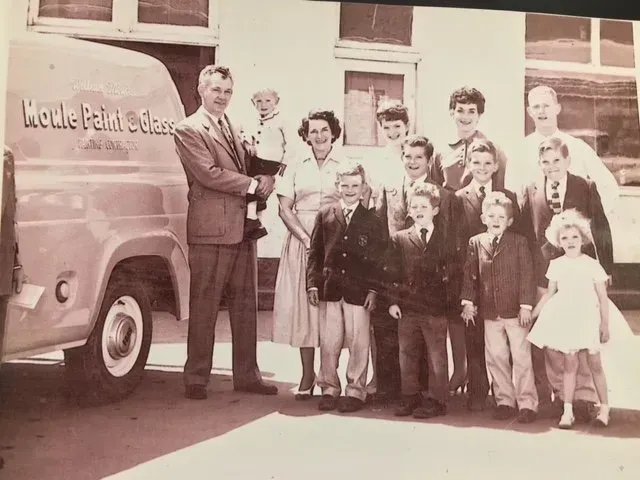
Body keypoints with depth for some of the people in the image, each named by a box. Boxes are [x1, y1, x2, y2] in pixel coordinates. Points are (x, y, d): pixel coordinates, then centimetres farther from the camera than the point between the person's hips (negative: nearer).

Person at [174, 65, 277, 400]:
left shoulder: (234, 129, 21)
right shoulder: (188, 130, -3)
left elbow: (248, 168, 24)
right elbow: (208, 173, -14)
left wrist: (264, 180, 1)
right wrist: (253, 184, -10)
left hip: (243, 228, 7)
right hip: (210, 230, -7)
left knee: (246, 304, 11)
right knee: (204, 307, -2)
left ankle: (246, 375, 20)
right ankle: (196, 379, 8)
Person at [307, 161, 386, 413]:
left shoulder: (372, 220, 4)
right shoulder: (325, 215, 8)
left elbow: (378, 258, 3)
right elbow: (315, 253, 9)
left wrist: (373, 289, -3)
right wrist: (313, 283, 1)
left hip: (359, 290, -1)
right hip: (330, 288, 2)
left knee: (358, 343, 2)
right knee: (329, 342, 6)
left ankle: (356, 390, 13)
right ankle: (329, 389, 18)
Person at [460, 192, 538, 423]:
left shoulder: (519, 242, -4)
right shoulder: (476, 243, 4)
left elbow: (527, 275, -7)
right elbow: (470, 275, 7)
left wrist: (526, 306, -11)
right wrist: (468, 302, 0)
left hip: (515, 311, -3)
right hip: (490, 312, 3)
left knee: (521, 358, 2)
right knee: (495, 357, 10)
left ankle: (527, 403, 10)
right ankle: (504, 401, 22)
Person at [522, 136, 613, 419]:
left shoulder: (586, 188, 2)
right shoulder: (531, 192, 6)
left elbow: (601, 230, 2)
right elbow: (525, 234, 5)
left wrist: (605, 269, -2)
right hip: (544, 276, 2)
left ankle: (583, 398, 9)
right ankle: (559, 394, 18)